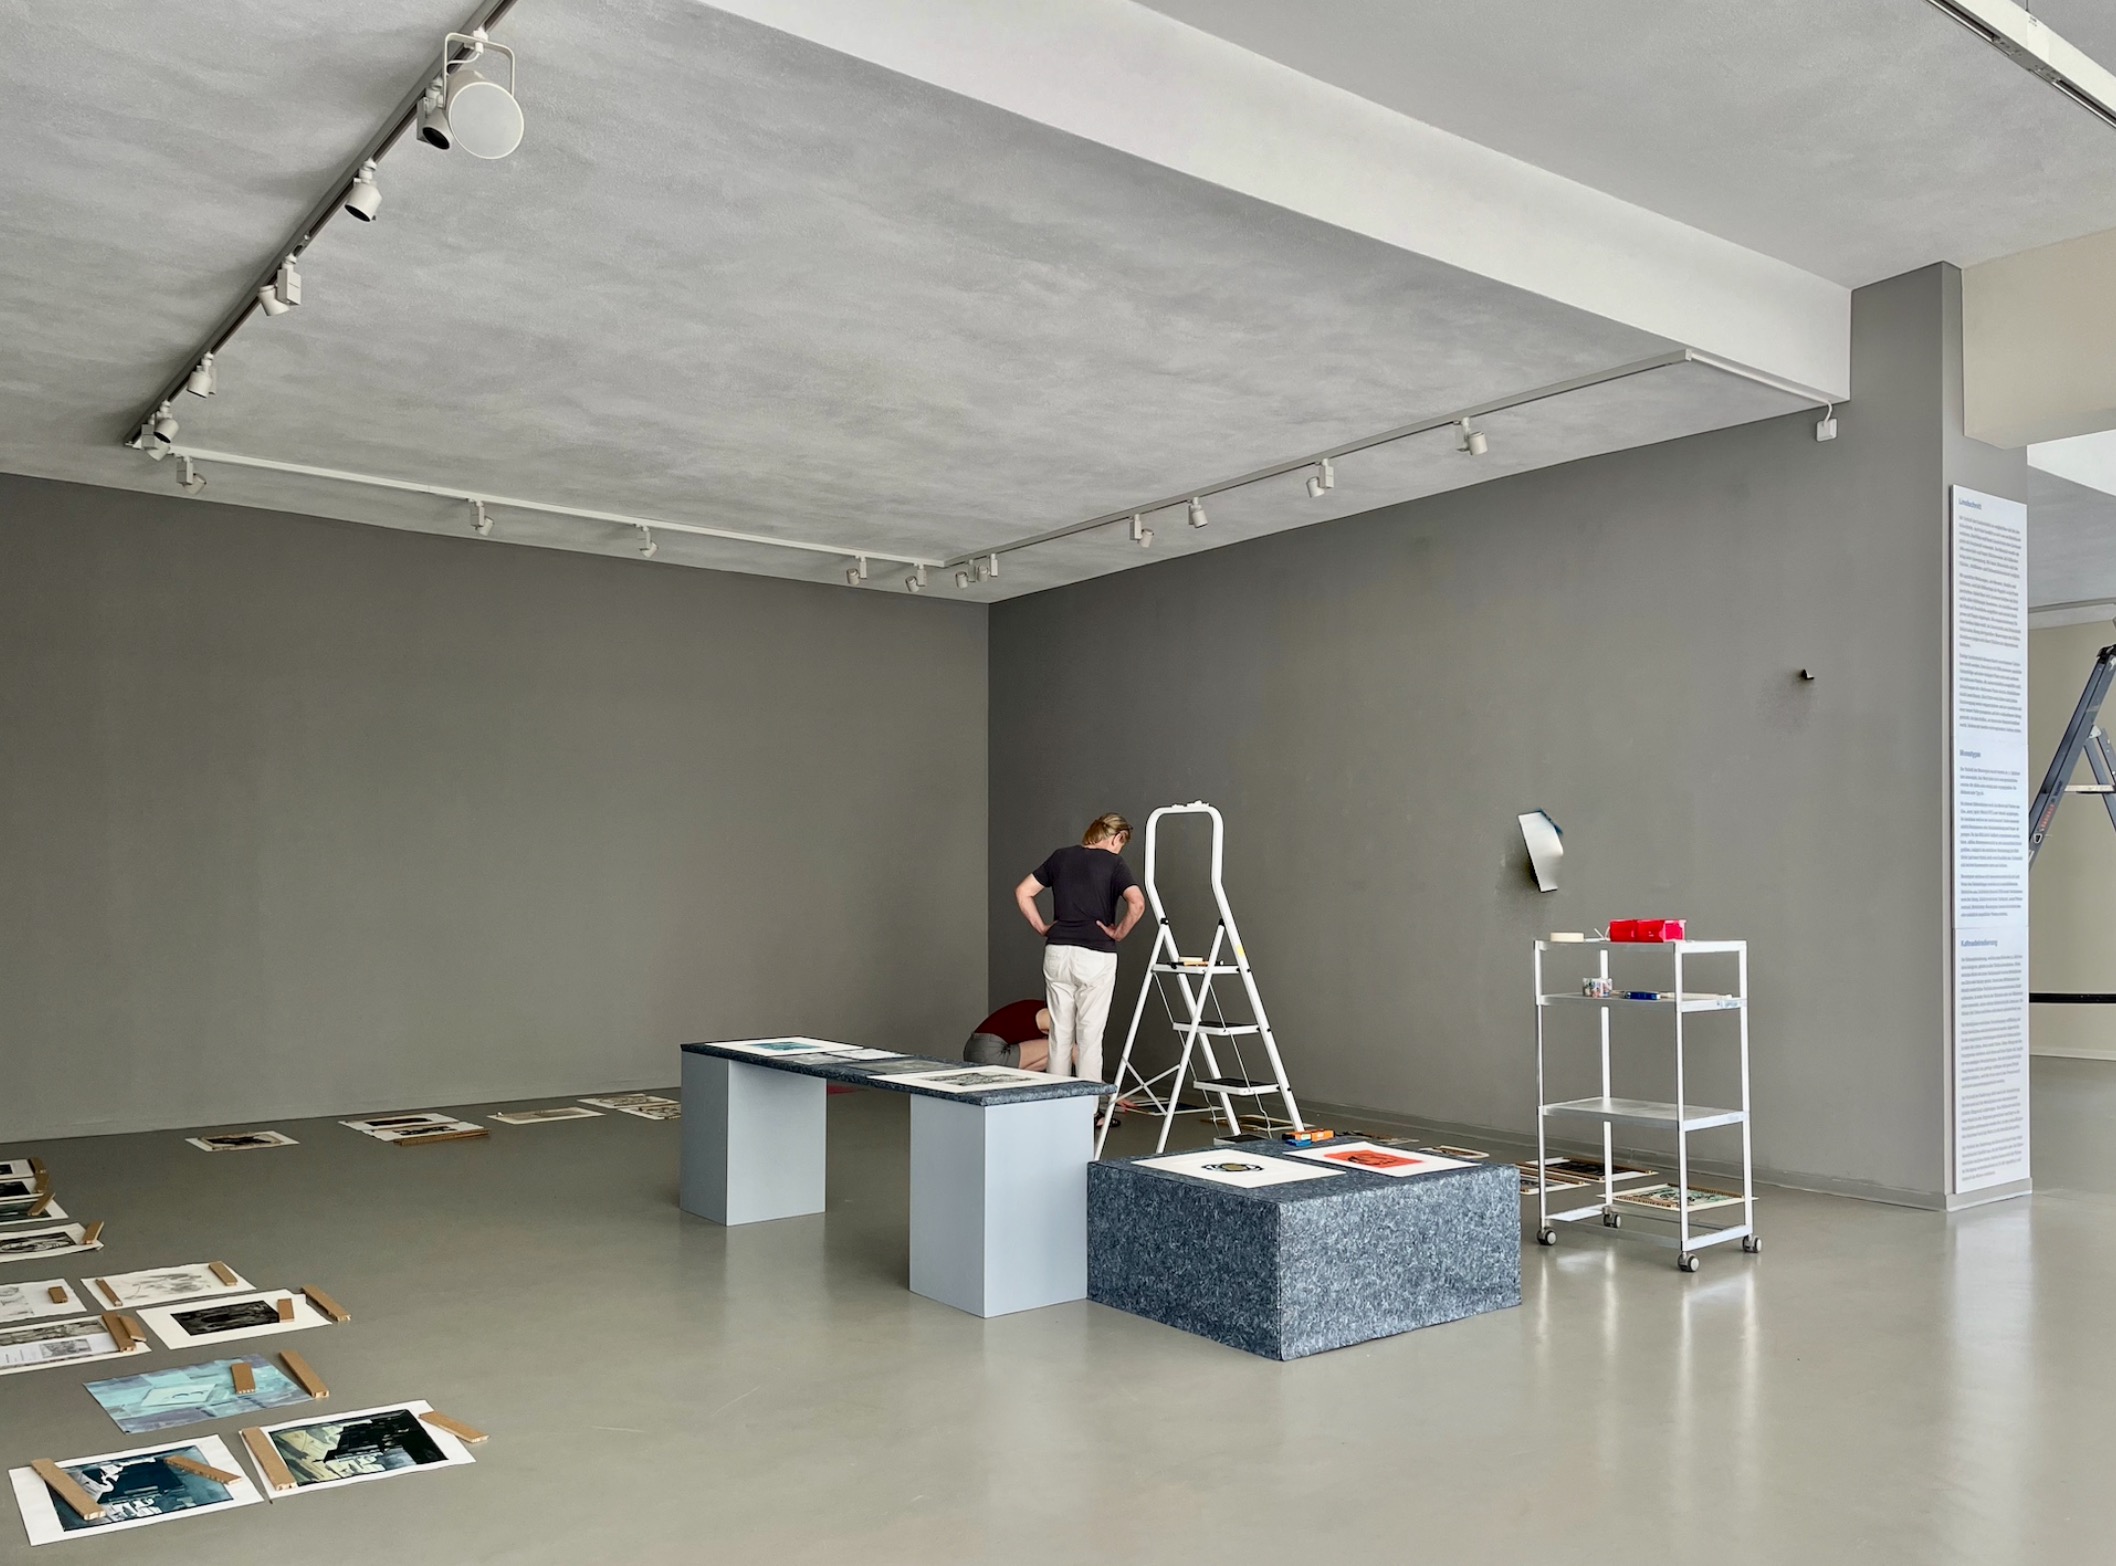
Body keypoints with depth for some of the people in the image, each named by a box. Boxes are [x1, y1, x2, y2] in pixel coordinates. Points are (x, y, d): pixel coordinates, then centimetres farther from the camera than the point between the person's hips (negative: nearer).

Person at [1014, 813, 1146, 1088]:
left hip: (1057, 953, 4)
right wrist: (1120, 932, -8)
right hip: (1096, 957, -4)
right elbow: (1137, 903, -21)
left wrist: (1041, 927, 11)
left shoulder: (1060, 857, 10)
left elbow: (1023, 892, 11)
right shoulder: (1114, 863, -5)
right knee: (1090, 1036, 2)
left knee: (1060, 1033, 11)